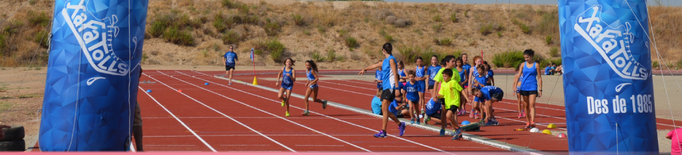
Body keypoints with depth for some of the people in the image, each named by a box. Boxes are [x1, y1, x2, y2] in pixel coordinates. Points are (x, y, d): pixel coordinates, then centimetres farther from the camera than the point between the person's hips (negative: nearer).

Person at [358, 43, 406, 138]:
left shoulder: (391, 59, -7)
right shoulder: (385, 60, 18)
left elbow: (395, 74, -14)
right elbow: (376, 65, 35)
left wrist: (397, 88, -21)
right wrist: (365, 69, 46)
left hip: (390, 87, -9)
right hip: (385, 87, 9)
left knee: (384, 108, -14)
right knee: (384, 110, 7)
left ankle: (383, 132, -14)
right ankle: (400, 124, 20)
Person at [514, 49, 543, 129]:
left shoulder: (536, 65, 0)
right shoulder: (523, 65, 7)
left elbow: (539, 78, 2)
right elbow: (519, 75, 5)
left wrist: (540, 89, -2)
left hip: (533, 87, -3)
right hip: (524, 87, 3)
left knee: (532, 104, -16)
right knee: (526, 105, 9)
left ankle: (533, 122, -23)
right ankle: (527, 122, 17)